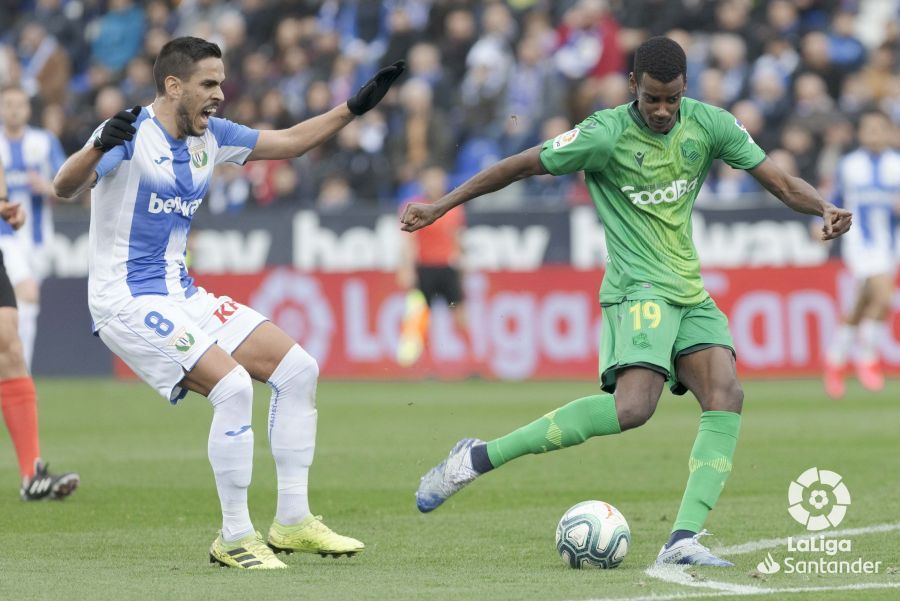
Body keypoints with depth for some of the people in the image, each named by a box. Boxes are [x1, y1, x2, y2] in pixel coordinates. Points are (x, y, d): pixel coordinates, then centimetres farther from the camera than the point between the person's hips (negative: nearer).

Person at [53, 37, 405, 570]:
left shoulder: (210, 136, 8)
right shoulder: (131, 134, -16)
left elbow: (290, 142, 20)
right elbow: (65, 187, -30)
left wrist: (354, 107, 12)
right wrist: (98, 148, -49)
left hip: (182, 296, 9)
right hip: (128, 301, -9)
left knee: (297, 368, 3)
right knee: (232, 386, -24)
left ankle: (292, 523, 9)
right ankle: (234, 539, -12)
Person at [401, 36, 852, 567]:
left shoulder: (709, 124, 3)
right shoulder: (606, 134, -10)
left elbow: (781, 182, 6)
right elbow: (519, 167, -2)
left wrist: (825, 208, -15)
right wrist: (440, 206, 0)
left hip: (690, 294, 6)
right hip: (638, 290, -6)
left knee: (726, 394, -17)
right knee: (633, 407, -26)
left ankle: (684, 539, -21)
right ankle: (479, 457, -19)